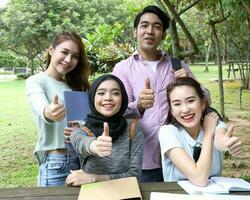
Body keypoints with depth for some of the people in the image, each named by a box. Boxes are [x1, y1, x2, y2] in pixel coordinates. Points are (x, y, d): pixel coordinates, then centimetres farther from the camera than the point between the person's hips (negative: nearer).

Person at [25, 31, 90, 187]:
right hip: (55, 163, -6)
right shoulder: (35, 81, -7)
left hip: (82, 158, 6)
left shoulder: (75, 85, 13)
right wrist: (47, 113, -51)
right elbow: (40, 106, -29)